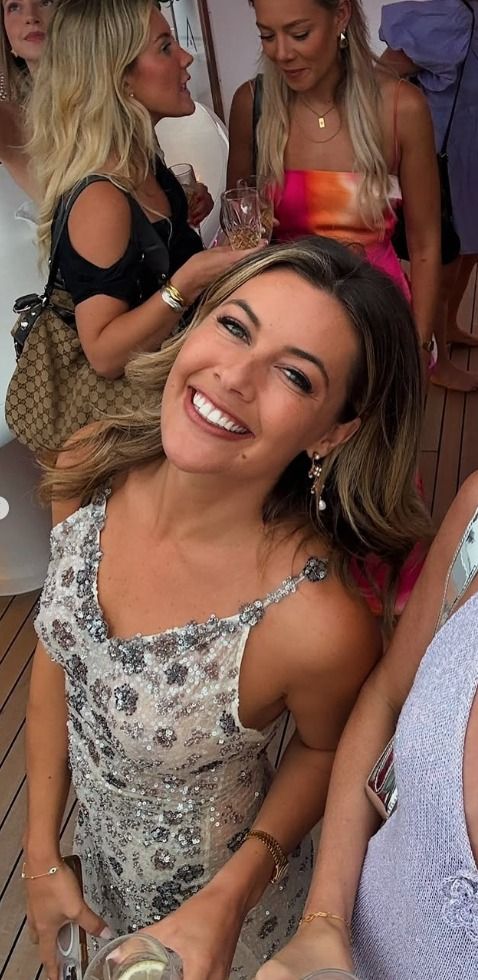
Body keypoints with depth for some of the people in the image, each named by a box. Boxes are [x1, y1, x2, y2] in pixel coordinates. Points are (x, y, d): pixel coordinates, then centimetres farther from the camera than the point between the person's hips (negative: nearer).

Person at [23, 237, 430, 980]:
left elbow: (323, 750, -15)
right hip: (95, 846, 5)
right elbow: (57, 654, -8)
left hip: (212, 898, -4)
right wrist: (41, 854, -4)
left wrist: (229, 900, -24)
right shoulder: (93, 471, -23)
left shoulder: (319, 625, -38)